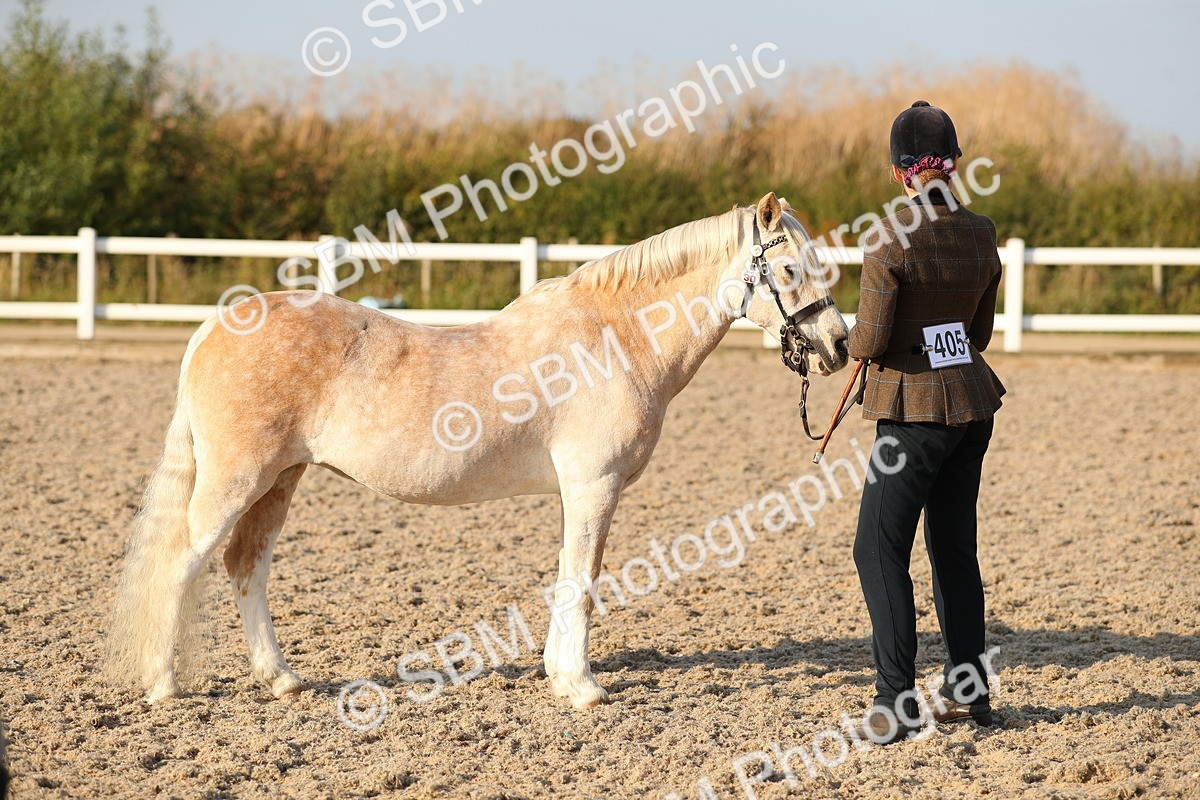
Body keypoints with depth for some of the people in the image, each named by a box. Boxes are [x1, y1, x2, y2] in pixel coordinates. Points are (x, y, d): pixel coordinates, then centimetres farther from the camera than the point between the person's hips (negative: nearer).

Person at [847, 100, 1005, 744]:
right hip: (974, 402, 7)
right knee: (954, 546, 17)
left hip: (916, 411, -7)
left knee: (879, 550, -2)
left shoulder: (889, 239, -18)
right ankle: (969, 692, 22)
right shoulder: (982, 234, 3)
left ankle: (896, 706, -8)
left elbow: (870, 342, -16)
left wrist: (857, 342, 5)